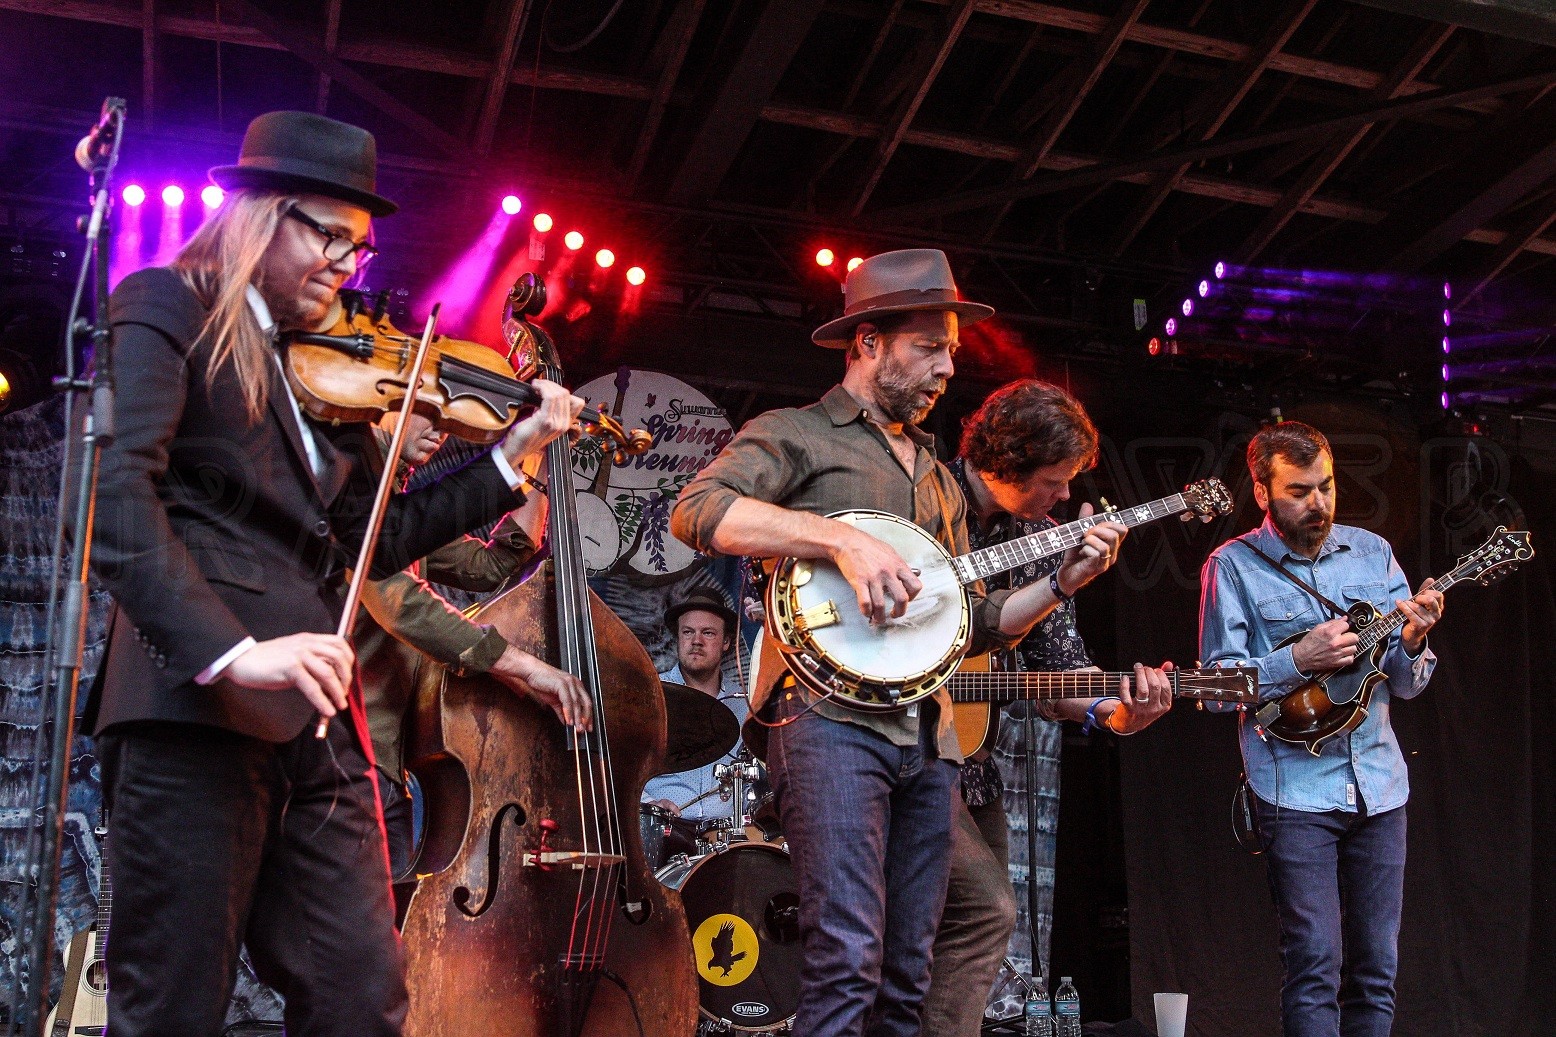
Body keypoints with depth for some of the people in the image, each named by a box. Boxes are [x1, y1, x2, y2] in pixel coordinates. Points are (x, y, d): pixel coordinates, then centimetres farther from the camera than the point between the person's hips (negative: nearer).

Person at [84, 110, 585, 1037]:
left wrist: (511, 458, 15)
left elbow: (375, 542, 19)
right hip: (195, 701, -6)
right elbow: (114, 490, -15)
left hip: (317, 719, 7)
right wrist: (230, 649, -26)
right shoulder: (167, 309, 2)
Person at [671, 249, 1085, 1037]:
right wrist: (841, 537, -22)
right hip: (831, 716, -7)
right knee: (847, 961, -17)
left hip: (927, 736, 7)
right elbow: (696, 510, -15)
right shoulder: (795, 434, 5)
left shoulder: (937, 477, 26)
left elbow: (974, 624, 26)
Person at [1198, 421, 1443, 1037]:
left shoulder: (1372, 552, 9)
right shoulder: (1233, 566, -3)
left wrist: (1412, 641, -10)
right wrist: (1299, 661, -19)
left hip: (1380, 785, 4)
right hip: (1295, 789, -4)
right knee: (1316, 966, -7)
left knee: (1377, 966, 9)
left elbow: (1404, 685, 11)